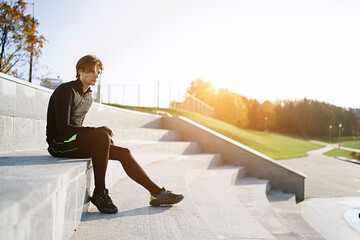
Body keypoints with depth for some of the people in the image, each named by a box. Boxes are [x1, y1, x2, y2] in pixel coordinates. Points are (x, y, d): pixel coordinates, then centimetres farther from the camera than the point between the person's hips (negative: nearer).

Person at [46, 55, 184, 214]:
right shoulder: (66, 91, -11)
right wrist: (99, 131, -23)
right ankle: (99, 194, -24)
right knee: (102, 136, -34)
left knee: (123, 153, -4)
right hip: (60, 144, -8)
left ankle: (156, 192, -2)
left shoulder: (88, 97, 16)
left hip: (77, 142, 8)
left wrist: (103, 137, 1)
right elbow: (64, 128, -20)